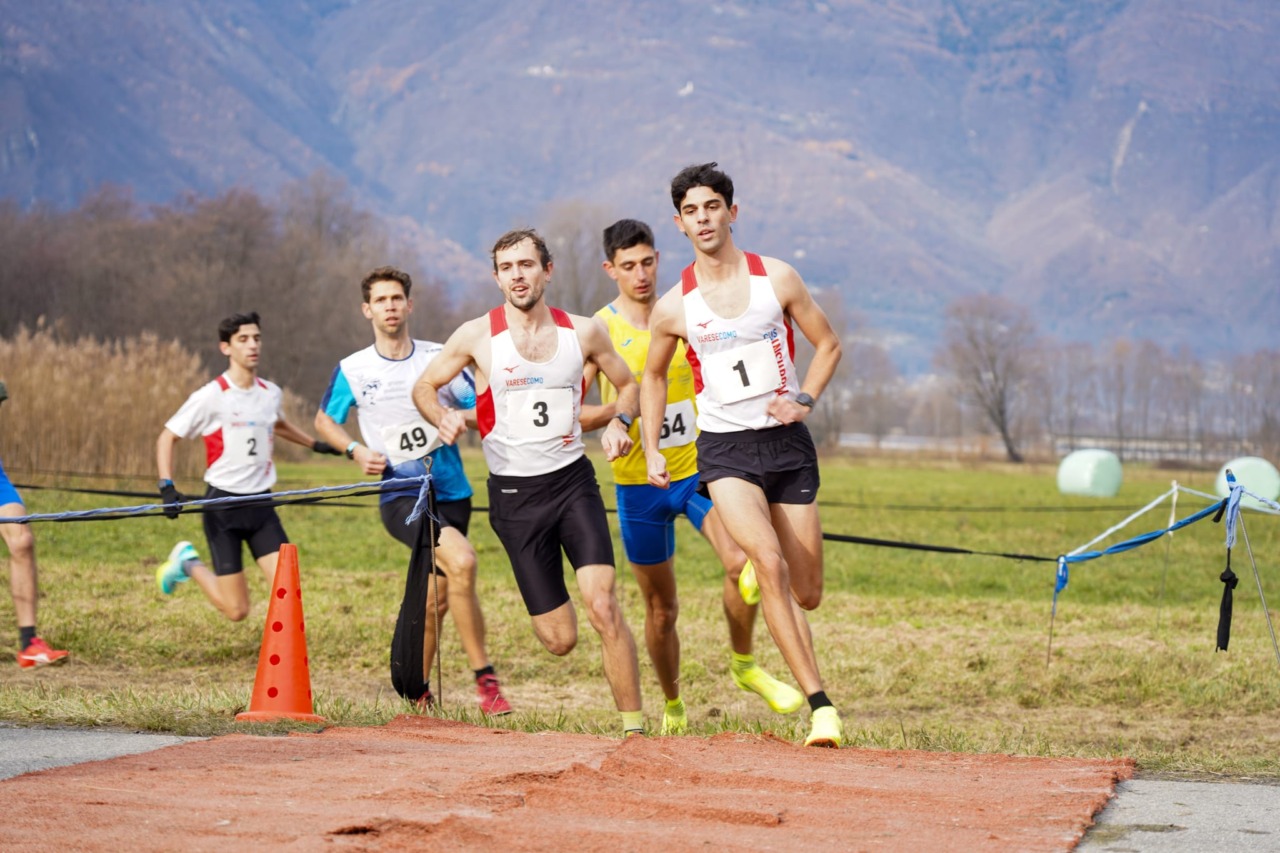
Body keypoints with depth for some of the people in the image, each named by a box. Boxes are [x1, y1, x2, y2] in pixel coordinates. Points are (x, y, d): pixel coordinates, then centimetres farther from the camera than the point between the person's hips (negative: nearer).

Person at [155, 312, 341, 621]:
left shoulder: (271, 393, 6)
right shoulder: (212, 396, -11)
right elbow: (166, 438, -4)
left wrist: (314, 444, 27)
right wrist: (168, 488, -16)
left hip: (261, 505, 5)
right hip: (223, 505, -5)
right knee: (236, 610, -2)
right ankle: (188, 563, 24)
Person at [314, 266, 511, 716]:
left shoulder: (439, 358, 3)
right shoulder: (352, 370, 2)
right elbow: (324, 419, 16)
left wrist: (459, 419, -16)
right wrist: (357, 451, -1)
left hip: (451, 493, 3)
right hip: (400, 497, -3)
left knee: (436, 599, 11)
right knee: (462, 560, -28)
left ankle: (417, 691, 33)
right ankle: (485, 679, -23)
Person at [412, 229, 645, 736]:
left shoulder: (583, 332, 2)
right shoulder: (476, 337, -3)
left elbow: (628, 383, 17)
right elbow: (424, 386, 9)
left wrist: (618, 422, -3)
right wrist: (443, 418, -13)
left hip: (573, 480, 1)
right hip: (514, 494, -1)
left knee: (602, 607, -19)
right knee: (560, 640, -1)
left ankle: (634, 729, -10)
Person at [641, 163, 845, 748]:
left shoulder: (777, 278, -1)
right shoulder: (672, 309, -1)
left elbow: (828, 345, 10)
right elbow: (653, 376, 17)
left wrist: (804, 400, -7)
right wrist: (652, 451, 8)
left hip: (787, 443, 2)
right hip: (725, 449, -2)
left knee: (807, 594, 5)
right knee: (769, 563, -25)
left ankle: (753, 575, 44)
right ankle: (820, 705, -25)